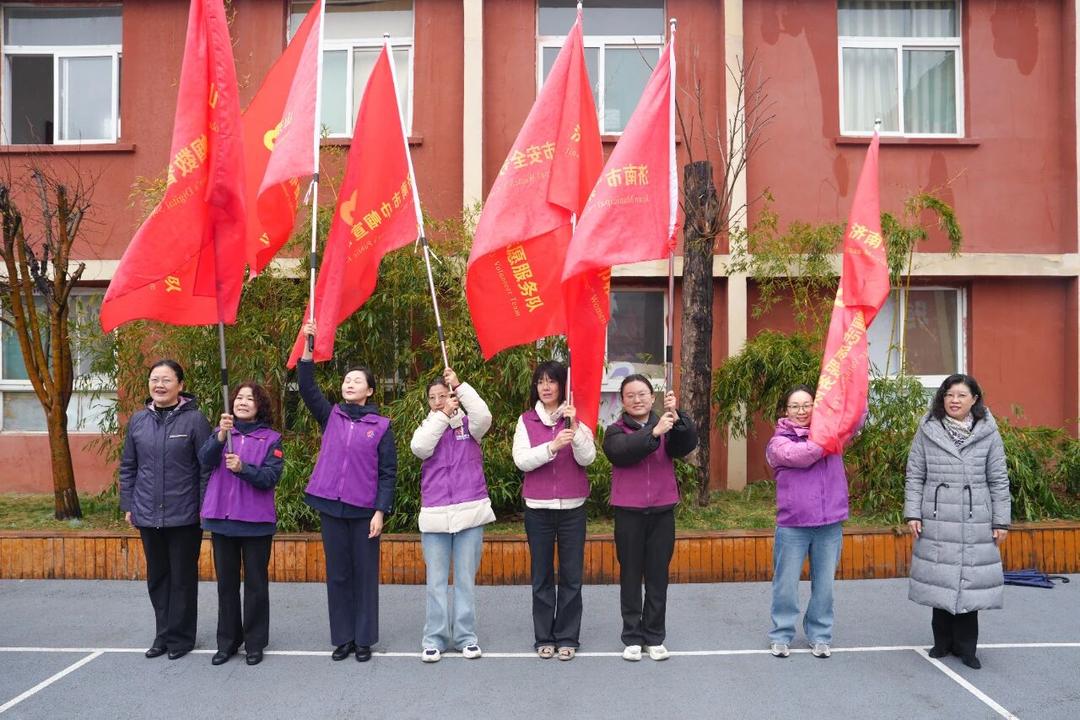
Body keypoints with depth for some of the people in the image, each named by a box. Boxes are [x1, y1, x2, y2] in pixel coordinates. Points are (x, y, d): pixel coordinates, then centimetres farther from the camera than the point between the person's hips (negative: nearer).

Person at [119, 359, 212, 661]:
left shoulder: (194, 419, -9)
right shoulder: (138, 420, 5)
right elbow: (128, 466, 12)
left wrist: (206, 508, -9)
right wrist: (128, 505, 10)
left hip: (184, 516, -4)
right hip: (147, 515, 5)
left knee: (182, 577, 7)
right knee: (157, 577, 15)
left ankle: (180, 636, 20)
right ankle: (163, 634, 28)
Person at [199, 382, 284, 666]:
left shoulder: (271, 438, -1)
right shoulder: (221, 432, 6)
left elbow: (271, 477, -10)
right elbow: (205, 461, -12)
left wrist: (243, 468, -26)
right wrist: (220, 437, -30)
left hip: (256, 521, -2)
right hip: (222, 518, 3)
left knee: (256, 584, 5)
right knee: (226, 583, 11)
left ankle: (255, 643, 16)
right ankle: (227, 641, 22)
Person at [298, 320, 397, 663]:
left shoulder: (381, 426, 0)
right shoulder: (331, 416, 7)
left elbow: (388, 473, -1)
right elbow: (307, 387, -6)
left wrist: (381, 511, -9)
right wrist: (308, 346, -16)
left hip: (364, 511, -2)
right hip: (331, 507, 2)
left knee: (365, 575, 5)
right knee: (337, 574, 9)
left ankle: (364, 639, 17)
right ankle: (343, 638, 20)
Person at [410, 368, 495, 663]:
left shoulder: (468, 425, 5)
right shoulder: (427, 427, 9)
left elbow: (484, 416, -18)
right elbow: (419, 448, -12)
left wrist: (460, 385, -17)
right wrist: (442, 416, -11)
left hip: (470, 512, -1)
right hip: (434, 516, 1)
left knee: (466, 579, 7)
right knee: (436, 581, 5)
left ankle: (465, 636, 16)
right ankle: (435, 638, 13)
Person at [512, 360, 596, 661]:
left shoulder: (577, 418, 1)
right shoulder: (526, 421, 3)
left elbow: (587, 458, -10)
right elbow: (521, 460, -10)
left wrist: (574, 427, -24)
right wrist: (552, 446, -24)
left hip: (572, 506, 0)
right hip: (538, 508, 0)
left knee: (571, 574, 4)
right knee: (542, 576, 7)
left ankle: (568, 637, 16)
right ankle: (544, 637, 18)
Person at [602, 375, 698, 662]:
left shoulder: (668, 427, 6)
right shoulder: (615, 431, 1)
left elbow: (687, 445, -13)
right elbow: (623, 452, -21)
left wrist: (677, 417, -30)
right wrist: (654, 432, -33)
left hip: (662, 511, 1)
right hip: (629, 512, -1)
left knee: (658, 576, 8)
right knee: (631, 576, 6)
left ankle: (655, 636, 19)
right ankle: (632, 637, 16)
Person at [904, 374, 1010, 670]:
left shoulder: (988, 433, 2)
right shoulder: (927, 431, 2)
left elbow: (998, 480, 5)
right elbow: (915, 476, 5)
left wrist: (1001, 521, 3)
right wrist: (913, 513, 0)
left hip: (975, 523, 0)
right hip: (937, 522, 0)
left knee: (970, 582, 3)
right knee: (939, 581, 6)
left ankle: (965, 646, 16)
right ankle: (943, 640, 21)